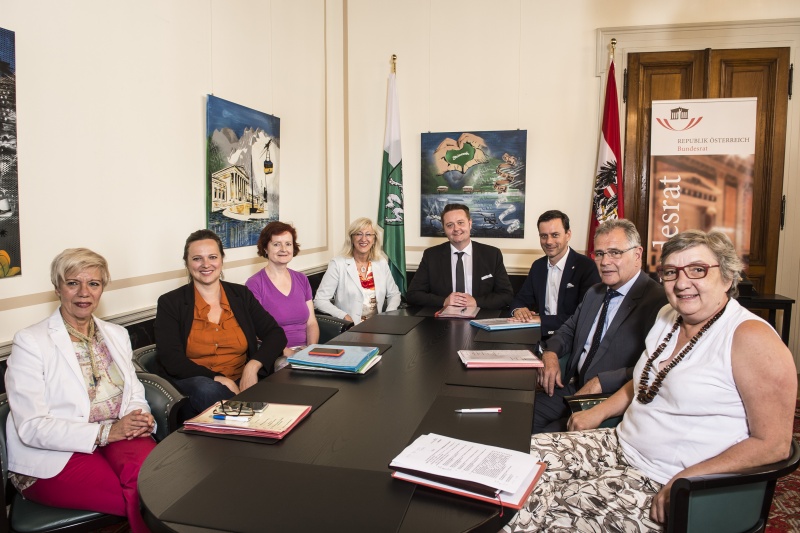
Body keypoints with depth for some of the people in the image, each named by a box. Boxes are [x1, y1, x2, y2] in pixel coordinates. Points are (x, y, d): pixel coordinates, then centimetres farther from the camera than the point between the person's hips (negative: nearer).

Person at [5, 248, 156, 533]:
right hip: (53, 458, -4)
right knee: (147, 499, -29)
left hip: (117, 436, 5)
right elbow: (31, 427, -10)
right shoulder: (30, 342, -4)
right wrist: (105, 432, -20)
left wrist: (141, 419, -8)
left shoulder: (117, 334, 13)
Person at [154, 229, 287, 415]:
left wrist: (253, 366, -14)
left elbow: (276, 334, 6)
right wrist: (219, 379, -19)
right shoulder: (170, 303, 2)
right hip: (195, 383, -1)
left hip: (242, 382, 2)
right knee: (208, 390, -37)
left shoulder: (241, 295, 11)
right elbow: (171, 360, -7)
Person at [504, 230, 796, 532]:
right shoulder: (668, 317, 8)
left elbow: (774, 444, -17)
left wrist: (686, 480, -22)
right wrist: (598, 412, 10)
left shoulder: (751, 337, -16)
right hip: (621, 447, 8)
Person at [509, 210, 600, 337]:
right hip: (540, 336, 6)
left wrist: (542, 320, -25)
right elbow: (521, 299, 12)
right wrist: (518, 310, -12)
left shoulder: (587, 267, -10)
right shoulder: (537, 266, 9)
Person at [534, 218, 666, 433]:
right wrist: (550, 353, 1)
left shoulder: (657, 302, -14)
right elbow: (569, 330, 22)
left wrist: (601, 382, -24)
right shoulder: (594, 294, 14)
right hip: (571, 389, 7)